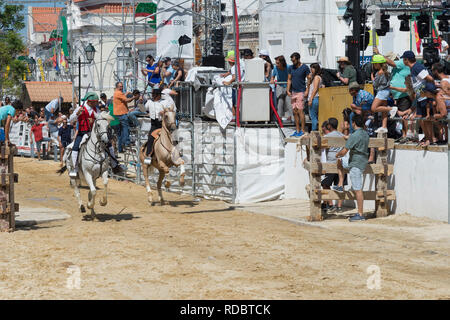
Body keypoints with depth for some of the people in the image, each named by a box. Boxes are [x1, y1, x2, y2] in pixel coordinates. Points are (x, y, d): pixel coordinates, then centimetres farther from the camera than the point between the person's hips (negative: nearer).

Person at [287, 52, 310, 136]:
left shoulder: (304, 68, -6)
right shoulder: (291, 68, 9)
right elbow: (289, 79, 14)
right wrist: (288, 90, 3)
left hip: (301, 92, -6)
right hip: (293, 92, 6)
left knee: (300, 110, -10)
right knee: (295, 112, 6)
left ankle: (303, 130, -7)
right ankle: (297, 130, 12)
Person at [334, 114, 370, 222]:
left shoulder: (354, 136, -20)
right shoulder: (365, 134, 7)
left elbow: (344, 151, -20)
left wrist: (338, 154, 3)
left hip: (356, 165, -9)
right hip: (362, 162, 9)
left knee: (358, 189, -6)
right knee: (340, 162, 26)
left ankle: (360, 214, -3)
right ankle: (340, 186, 24)